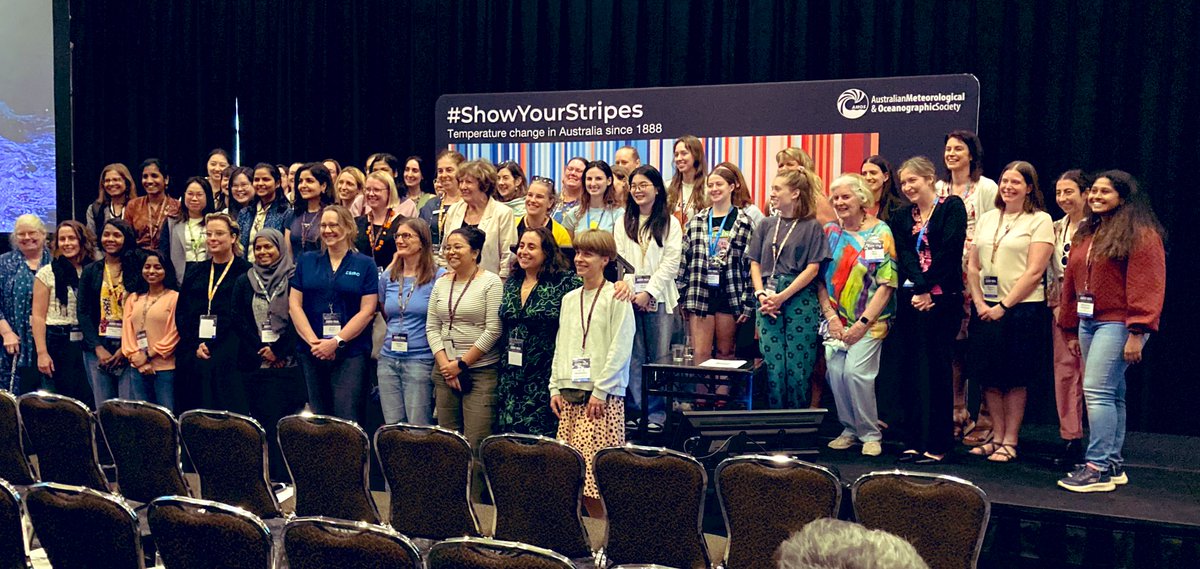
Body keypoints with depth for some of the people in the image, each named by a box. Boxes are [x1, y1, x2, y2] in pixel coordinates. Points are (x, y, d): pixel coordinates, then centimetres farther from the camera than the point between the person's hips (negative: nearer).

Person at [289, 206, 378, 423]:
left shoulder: (365, 265, 3)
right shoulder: (306, 261, 11)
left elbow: (367, 311, -4)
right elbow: (294, 304, 5)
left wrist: (336, 342, -12)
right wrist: (313, 341, -8)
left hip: (350, 354, -3)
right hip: (311, 354, 3)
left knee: (347, 419, -7)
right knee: (316, 418, 8)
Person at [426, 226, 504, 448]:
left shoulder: (491, 282, -4)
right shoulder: (441, 283, 13)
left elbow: (493, 330, -11)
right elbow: (432, 328, 10)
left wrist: (462, 363, -10)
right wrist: (445, 364, -3)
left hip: (481, 370, -5)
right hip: (444, 371, 5)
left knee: (476, 443, -9)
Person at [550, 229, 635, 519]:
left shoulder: (616, 297, -4)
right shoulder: (569, 299, 17)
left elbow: (620, 348, -10)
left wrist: (601, 391, -15)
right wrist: (555, 387, 10)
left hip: (603, 395, -6)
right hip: (570, 392, 6)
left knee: (596, 467, -10)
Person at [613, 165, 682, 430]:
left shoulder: (669, 223, 5)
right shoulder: (624, 223, 14)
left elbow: (671, 261, -2)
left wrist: (648, 292, -11)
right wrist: (622, 281, -14)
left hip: (658, 297, -2)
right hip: (629, 297, 2)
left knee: (659, 356, -1)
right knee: (633, 357, 2)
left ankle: (656, 415, 5)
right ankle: (634, 411, 9)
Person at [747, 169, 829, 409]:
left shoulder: (812, 226, 2)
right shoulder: (767, 225, 15)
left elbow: (813, 268, -5)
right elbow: (755, 264, 12)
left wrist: (782, 297, -12)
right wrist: (762, 295, -5)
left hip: (800, 301, -3)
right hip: (767, 301, 3)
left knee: (797, 367, -2)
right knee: (773, 365, 0)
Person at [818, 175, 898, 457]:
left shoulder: (880, 232, -3)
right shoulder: (829, 232, 8)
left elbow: (887, 283, -8)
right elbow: (820, 278, 8)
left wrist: (863, 323, -14)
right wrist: (831, 316, -4)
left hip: (869, 321, -4)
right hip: (836, 320, 4)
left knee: (856, 372, -16)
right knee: (835, 372, -4)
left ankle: (870, 434, 1)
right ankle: (849, 429, 16)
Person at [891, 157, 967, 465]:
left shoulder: (952, 206, 1)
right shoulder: (902, 219, 16)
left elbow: (949, 251, -9)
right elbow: (905, 255, 2)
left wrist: (927, 289, -13)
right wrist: (917, 290, -14)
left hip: (941, 298, -5)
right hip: (910, 299, 5)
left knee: (936, 369, -4)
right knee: (913, 370, 6)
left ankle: (937, 443, 1)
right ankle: (915, 440, 12)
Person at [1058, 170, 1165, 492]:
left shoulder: (1141, 234, -8)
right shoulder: (1085, 234, 17)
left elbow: (1147, 285, -14)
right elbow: (1072, 282, 19)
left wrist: (1137, 333, -19)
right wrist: (1071, 330, 19)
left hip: (1117, 324, -8)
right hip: (1089, 322, 8)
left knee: (1096, 391, -14)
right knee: (1109, 395, 12)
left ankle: (1098, 468, -11)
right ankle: (1113, 465, 19)